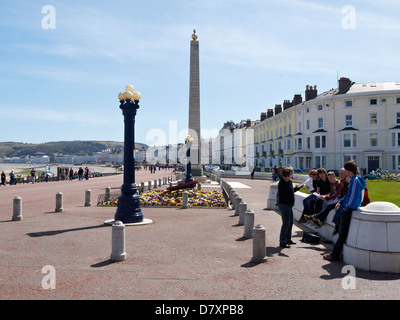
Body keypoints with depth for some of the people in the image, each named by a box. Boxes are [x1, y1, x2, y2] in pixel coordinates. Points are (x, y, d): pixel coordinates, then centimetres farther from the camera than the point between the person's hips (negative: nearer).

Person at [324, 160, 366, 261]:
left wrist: (346, 207, -13)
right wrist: (340, 202, 12)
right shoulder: (353, 179, 13)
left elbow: (353, 197, -21)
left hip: (348, 210, -9)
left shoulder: (356, 180, -17)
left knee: (342, 234, -2)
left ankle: (334, 255, 5)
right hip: (346, 208, 9)